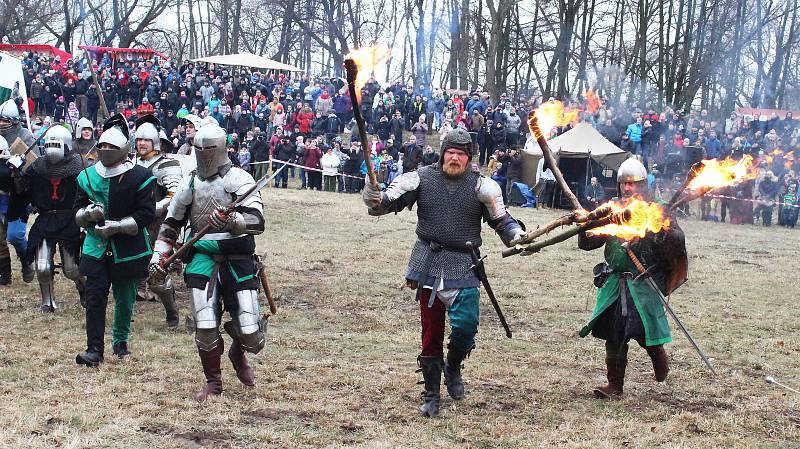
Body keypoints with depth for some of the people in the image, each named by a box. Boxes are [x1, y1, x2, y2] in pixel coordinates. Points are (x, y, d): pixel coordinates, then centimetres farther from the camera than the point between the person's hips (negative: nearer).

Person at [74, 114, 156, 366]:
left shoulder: (139, 177, -8)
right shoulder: (88, 176, 6)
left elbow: (146, 214, -12)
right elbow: (77, 211, 11)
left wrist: (117, 226, -20)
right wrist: (89, 213, -13)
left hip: (129, 249, -2)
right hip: (96, 248, 3)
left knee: (125, 300, 10)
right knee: (94, 298, -6)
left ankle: (121, 340, 31)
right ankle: (94, 350, -4)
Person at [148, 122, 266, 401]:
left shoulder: (239, 180, -5)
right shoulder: (189, 184, 10)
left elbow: (257, 221, -17)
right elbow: (171, 224, 21)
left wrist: (232, 221, -36)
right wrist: (158, 258, 11)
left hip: (237, 260, -3)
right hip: (202, 259, 3)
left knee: (250, 334, -5)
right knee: (205, 328, -8)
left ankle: (239, 353, 32)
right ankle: (213, 381, 15)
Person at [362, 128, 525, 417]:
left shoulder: (480, 186, 1)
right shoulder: (422, 179, 1)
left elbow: (500, 219, 4)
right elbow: (391, 200, -5)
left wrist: (517, 236, -15)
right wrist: (376, 201, -27)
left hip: (463, 268, 0)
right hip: (429, 265, 1)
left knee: (465, 325, -15)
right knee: (431, 333, 6)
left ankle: (453, 368, 18)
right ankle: (431, 395, 19)